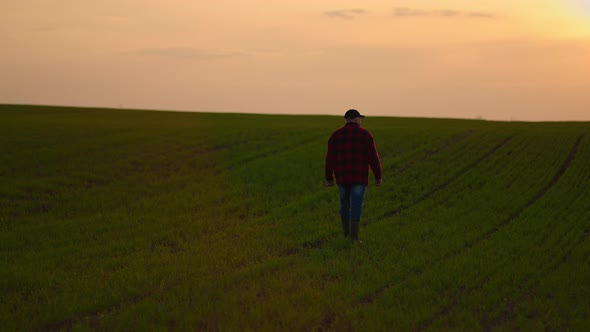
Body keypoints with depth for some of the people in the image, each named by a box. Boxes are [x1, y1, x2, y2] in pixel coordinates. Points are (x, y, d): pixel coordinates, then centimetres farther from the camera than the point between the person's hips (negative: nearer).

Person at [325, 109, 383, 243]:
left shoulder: (336, 135, 2)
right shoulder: (365, 134, -5)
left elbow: (330, 158, 0)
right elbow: (373, 158, -8)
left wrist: (329, 178, 8)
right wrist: (378, 176, 1)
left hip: (342, 176, 3)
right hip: (359, 177, -3)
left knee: (345, 203, 21)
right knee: (356, 207, -2)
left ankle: (347, 232, 35)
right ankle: (354, 238, -9)